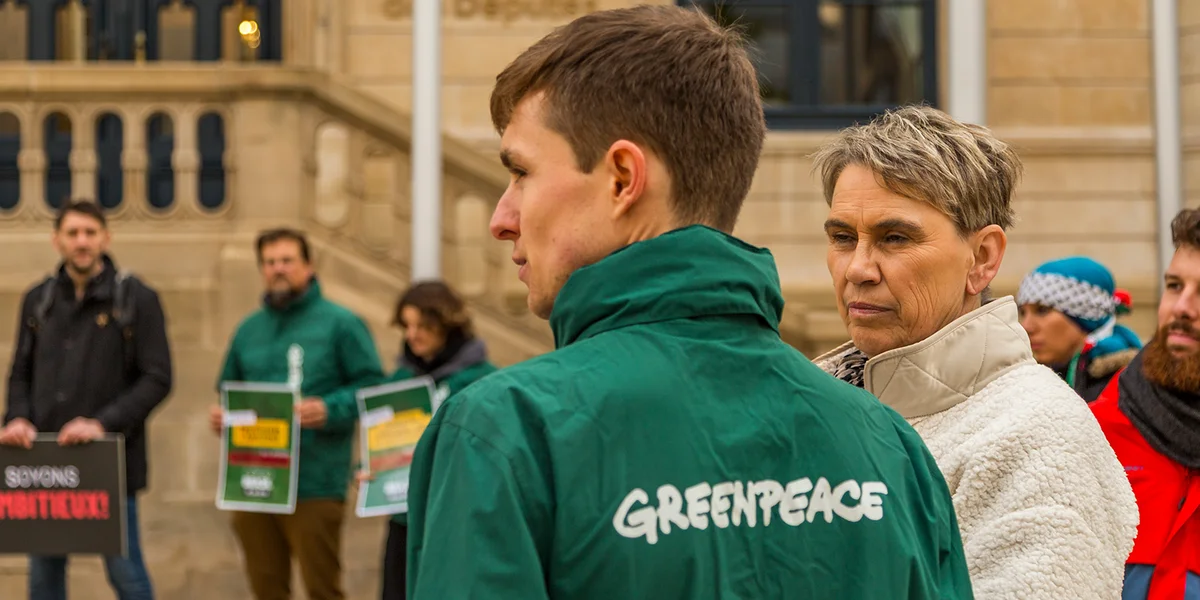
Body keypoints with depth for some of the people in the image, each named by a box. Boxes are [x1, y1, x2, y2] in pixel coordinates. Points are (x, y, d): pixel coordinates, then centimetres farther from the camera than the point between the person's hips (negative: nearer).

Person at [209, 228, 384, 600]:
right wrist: (221, 415, 4)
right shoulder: (249, 329, 17)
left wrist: (330, 410, -20)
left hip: (315, 484, -5)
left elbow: (371, 387, -4)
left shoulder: (339, 324, 1)